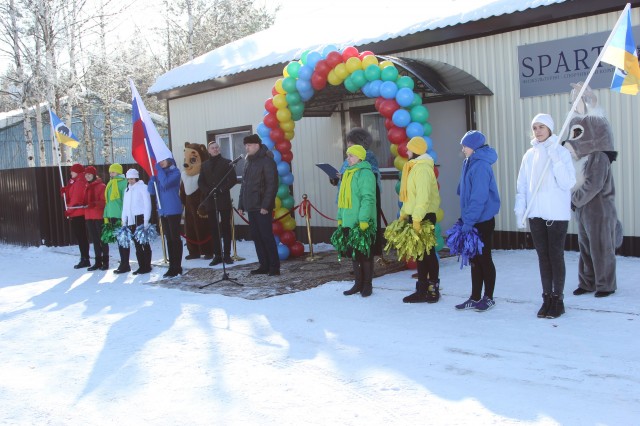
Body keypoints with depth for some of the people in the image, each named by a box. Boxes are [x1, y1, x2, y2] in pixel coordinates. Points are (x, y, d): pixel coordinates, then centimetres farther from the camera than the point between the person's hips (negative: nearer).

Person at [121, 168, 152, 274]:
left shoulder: (143, 187, -2)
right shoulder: (127, 189, 18)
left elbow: (147, 204, -8)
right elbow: (125, 206, 19)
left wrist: (146, 220, -13)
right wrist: (124, 221, 12)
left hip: (140, 218, -6)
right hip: (131, 219, 6)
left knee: (144, 243, -3)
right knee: (137, 244, 7)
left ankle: (146, 266, 1)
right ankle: (141, 266, 11)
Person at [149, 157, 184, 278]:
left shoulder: (175, 172, -5)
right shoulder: (159, 174, 13)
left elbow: (165, 183, -23)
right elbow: (151, 190, 5)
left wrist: (159, 169, -14)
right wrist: (153, 175, -7)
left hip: (173, 210, -7)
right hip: (163, 211, 7)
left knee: (175, 238, -3)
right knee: (169, 239, 10)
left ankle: (176, 267, 1)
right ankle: (172, 267, 16)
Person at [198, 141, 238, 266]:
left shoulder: (226, 162, 4)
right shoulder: (205, 165, 13)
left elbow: (233, 179, -3)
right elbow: (201, 182, 10)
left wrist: (222, 189, -13)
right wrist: (208, 191, -7)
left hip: (224, 199, -3)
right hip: (210, 200, 3)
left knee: (225, 227, 0)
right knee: (214, 228, 4)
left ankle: (227, 254, 4)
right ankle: (217, 255, 8)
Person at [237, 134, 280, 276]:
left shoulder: (267, 161, -8)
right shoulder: (248, 162, 18)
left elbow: (272, 185, -14)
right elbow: (244, 185, 21)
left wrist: (266, 205, -19)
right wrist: (241, 204, 15)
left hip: (262, 207, -8)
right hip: (251, 207, 8)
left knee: (267, 236, -7)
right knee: (256, 237, 8)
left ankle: (274, 266, -1)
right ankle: (264, 265, 15)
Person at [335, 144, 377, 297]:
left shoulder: (365, 173, -11)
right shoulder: (348, 173, 16)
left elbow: (368, 198, -18)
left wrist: (363, 220, -23)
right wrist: (340, 217, 17)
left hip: (362, 222, -8)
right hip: (349, 221, 8)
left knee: (365, 253, 1)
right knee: (354, 253, 12)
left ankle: (367, 285, 10)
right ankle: (358, 283, 22)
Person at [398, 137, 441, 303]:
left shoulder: (422, 168, -15)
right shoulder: (414, 167, 17)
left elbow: (423, 196, -24)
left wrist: (416, 219, -28)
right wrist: (404, 214, 20)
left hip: (424, 216, -10)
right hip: (415, 216, 10)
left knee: (427, 253, -4)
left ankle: (432, 290, 3)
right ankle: (422, 290, 19)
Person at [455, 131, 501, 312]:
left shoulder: (481, 166, -18)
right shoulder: (470, 163, 10)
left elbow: (479, 198, -22)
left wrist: (468, 222, -23)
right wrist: (465, 219, 16)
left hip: (482, 221, -9)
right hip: (472, 220, 9)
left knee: (484, 259, 3)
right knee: (475, 260, 13)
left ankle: (488, 298, 16)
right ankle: (475, 298, 21)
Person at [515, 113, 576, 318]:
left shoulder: (561, 152, -3)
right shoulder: (529, 155, 8)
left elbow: (567, 183, -11)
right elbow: (522, 185, 9)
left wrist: (556, 161, -18)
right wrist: (520, 210, 3)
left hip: (557, 213, -4)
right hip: (535, 214, 4)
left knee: (556, 256, 0)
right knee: (543, 256, 9)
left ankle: (558, 299, 10)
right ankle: (547, 298, 17)